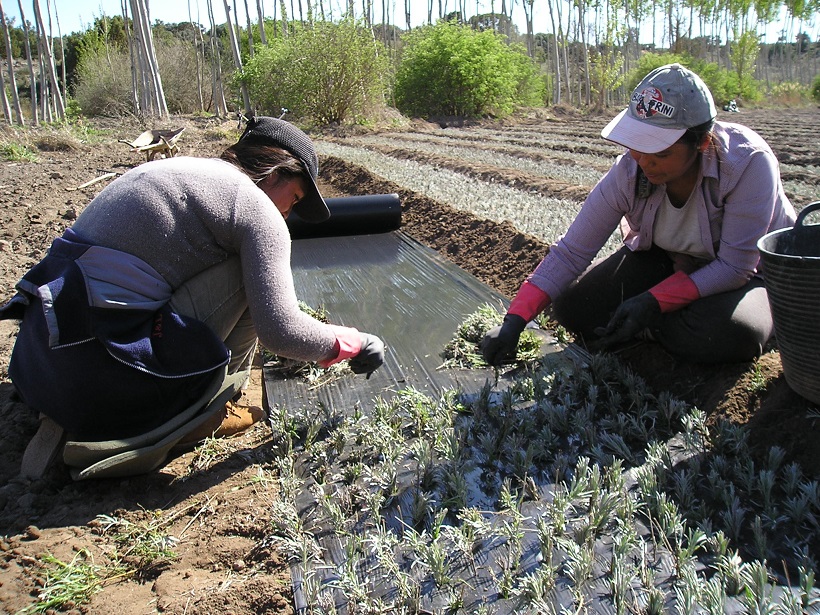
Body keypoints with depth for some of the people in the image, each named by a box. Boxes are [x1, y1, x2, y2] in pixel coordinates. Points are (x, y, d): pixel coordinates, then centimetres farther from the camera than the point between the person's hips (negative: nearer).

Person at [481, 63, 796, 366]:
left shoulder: (748, 162, -32)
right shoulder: (628, 172, -23)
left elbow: (736, 266, -28)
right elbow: (571, 252, -22)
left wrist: (653, 303, -35)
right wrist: (515, 320, -32)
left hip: (751, 273, -2)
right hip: (665, 260, 3)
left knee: (725, 333, -35)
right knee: (572, 307, -11)